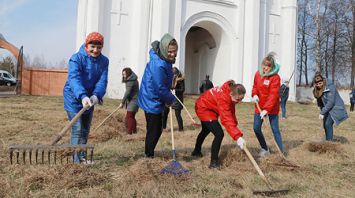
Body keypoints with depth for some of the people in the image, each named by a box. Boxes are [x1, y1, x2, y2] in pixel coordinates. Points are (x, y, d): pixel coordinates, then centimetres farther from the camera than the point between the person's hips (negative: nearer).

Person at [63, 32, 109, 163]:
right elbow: (74, 79, -32)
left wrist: (96, 95, -34)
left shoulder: (104, 61, -4)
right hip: (74, 98, -5)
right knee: (77, 130, -10)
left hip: (90, 99, 5)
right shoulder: (76, 58, -18)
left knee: (85, 130, 14)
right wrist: (82, 96, -49)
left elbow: (102, 81, -14)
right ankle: (77, 160, -4)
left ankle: (82, 158, 28)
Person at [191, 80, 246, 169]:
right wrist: (237, 137, -52)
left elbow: (231, 111, -2)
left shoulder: (230, 92, -15)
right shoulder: (223, 98, -40)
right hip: (203, 108, -10)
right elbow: (226, 120, -47)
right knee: (219, 134, -20)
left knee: (206, 130, 30)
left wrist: (235, 124, -12)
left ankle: (196, 151, 55)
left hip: (205, 106, 10)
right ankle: (214, 162, -8)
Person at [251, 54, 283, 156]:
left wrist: (266, 109, -30)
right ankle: (265, 149, 26)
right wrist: (254, 95, -7)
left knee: (275, 130, -1)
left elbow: (273, 95, -23)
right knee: (256, 128, 8)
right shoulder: (258, 74, 0)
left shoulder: (275, 77, -18)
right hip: (259, 106, 6)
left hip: (272, 108, -5)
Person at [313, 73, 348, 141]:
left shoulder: (330, 87, -27)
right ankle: (328, 141, 26)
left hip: (335, 108, -8)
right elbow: (319, 101, 7)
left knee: (328, 124, -18)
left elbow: (330, 102, -29)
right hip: (327, 108, 8)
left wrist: (322, 113, -27)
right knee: (325, 125, 12)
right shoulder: (317, 89, -5)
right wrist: (322, 110, -3)